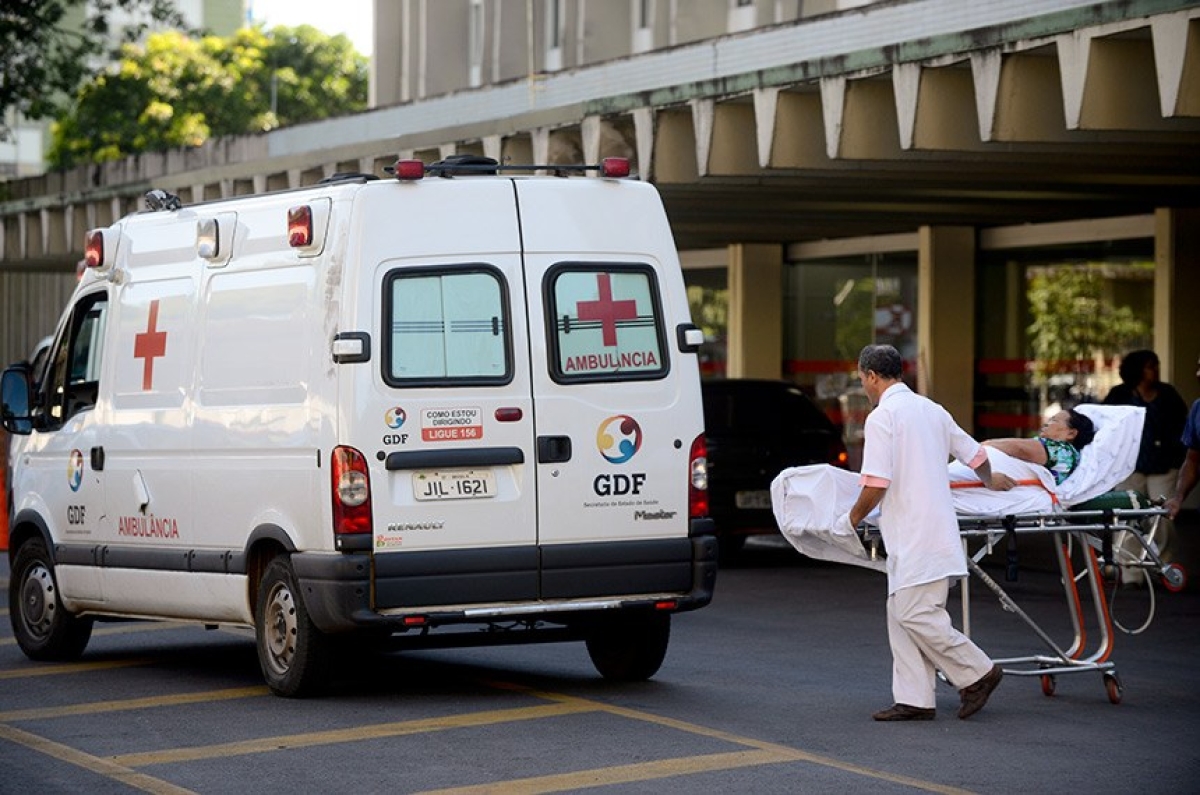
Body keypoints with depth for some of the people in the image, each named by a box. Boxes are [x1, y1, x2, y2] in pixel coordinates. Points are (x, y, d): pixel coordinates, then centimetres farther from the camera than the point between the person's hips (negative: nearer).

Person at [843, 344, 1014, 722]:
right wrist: (990, 480, 46)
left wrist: (853, 517, -1)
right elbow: (974, 452, 25)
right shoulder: (930, 409, 15)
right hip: (937, 523, 9)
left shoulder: (881, 417, -11)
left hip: (914, 535, -9)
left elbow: (876, 484, -18)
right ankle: (914, 699, 6)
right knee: (902, 616, 9)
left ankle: (978, 673, 0)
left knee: (915, 616, -7)